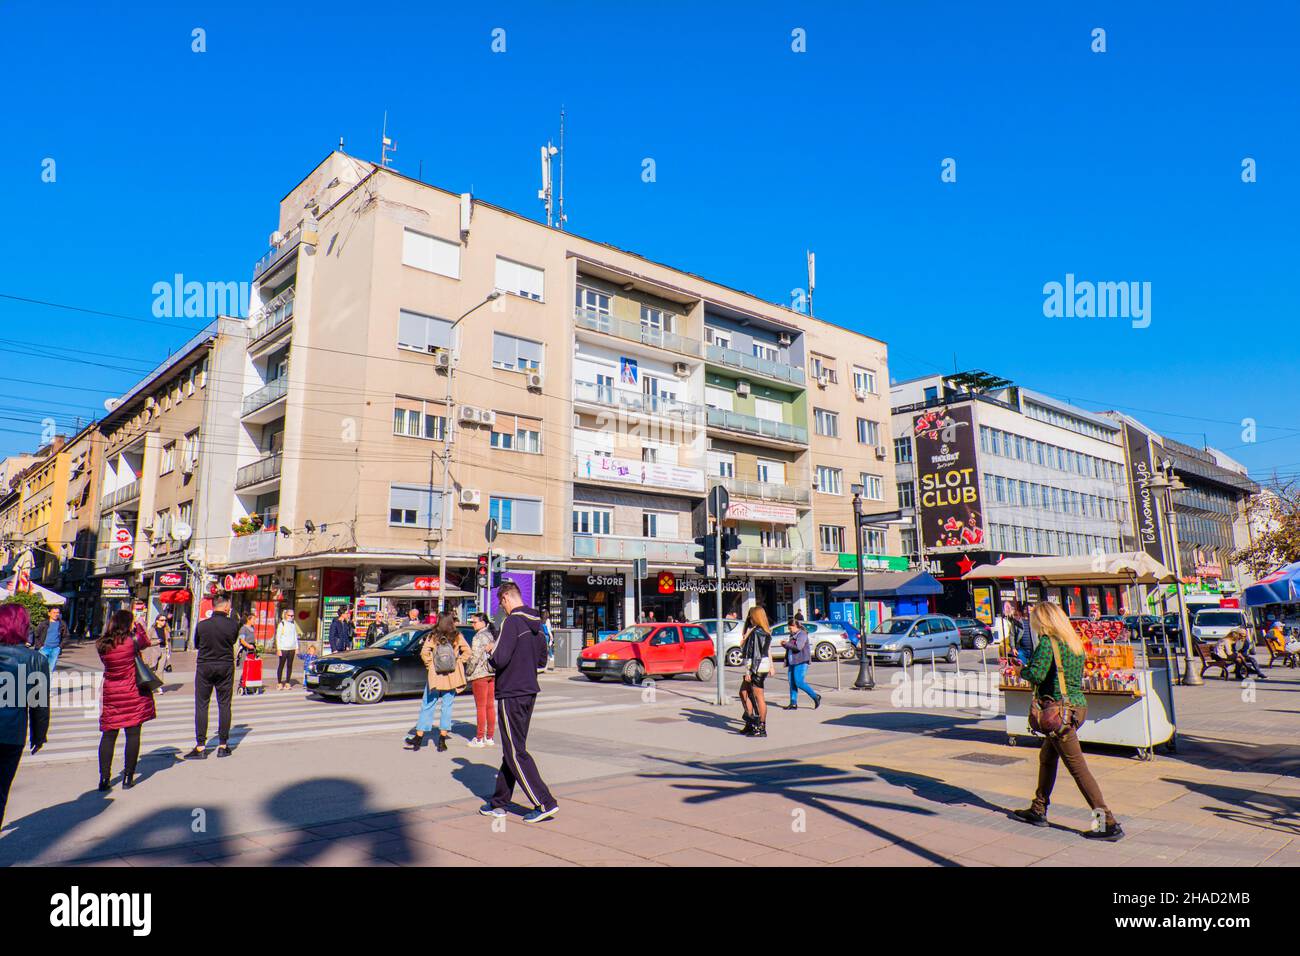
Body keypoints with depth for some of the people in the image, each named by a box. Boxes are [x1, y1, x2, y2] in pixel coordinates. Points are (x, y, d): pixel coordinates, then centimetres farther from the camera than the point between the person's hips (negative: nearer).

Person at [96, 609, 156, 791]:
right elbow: (146, 641, 8)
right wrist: (138, 625, 21)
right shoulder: (132, 641, -13)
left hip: (110, 694, 4)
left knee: (108, 735, 10)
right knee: (133, 734, 4)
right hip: (133, 694, -4)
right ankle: (128, 777, 8)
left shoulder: (101, 645, -1)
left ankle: (104, 777, 9)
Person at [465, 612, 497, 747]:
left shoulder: (478, 637, -13)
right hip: (493, 674, 7)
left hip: (480, 675, -7)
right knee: (490, 706, 11)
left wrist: (468, 673, -5)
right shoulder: (493, 635, 10)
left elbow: (474, 658, -16)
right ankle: (490, 738, 16)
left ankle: (479, 739, 4)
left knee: (480, 707, -2)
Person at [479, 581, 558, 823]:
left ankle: (545, 803, -3)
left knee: (516, 753, -2)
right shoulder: (536, 623, 9)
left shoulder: (512, 622, -17)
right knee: (512, 749, 16)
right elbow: (542, 659, 16)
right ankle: (499, 802, 26)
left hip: (511, 696, -9)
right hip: (529, 693, 9)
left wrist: (492, 650, -3)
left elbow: (499, 660, -23)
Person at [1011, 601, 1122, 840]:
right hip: (1078, 705, 9)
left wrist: (1022, 671, -3)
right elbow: (1078, 675, 18)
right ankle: (1038, 811, 29)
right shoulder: (1074, 642, 11)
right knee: (1047, 756, 20)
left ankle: (1109, 823, -2)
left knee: (1077, 766, -4)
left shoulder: (1048, 642, -14)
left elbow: (1036, 673, -24)